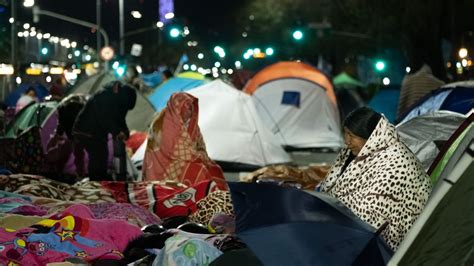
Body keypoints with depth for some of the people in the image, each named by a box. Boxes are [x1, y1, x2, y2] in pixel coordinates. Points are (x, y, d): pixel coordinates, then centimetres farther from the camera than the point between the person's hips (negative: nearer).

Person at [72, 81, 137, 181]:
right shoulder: (102, 97, -22)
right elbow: (104, 119, -27)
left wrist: (124, 132, -14)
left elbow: (120, 120, 4)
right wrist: (116, 132, -32)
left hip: (99, 134, 8)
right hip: (86, 132, -8)